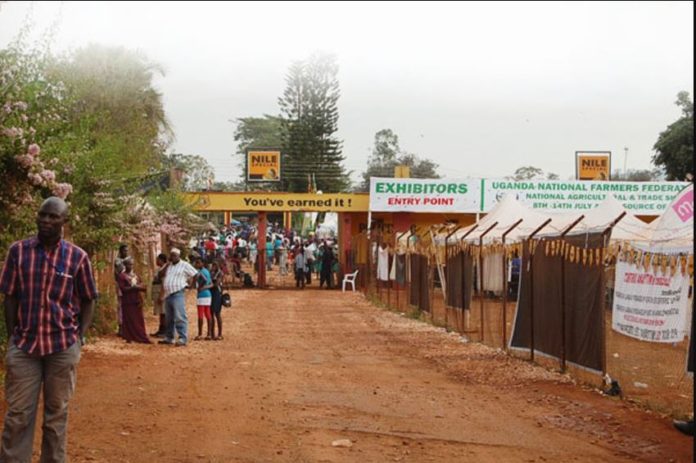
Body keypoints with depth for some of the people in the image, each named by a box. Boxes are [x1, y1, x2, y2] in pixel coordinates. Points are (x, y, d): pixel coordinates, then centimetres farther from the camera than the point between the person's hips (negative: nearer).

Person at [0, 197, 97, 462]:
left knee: (56, 414, 9)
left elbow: (88, 301, 7)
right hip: (23, 345, 0)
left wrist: (79, 337, -2)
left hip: (63, 347, 0)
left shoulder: (77, 257, -1)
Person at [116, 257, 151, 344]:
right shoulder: (122, 276, -1)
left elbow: (143, 287, 14)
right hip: (128, 302, -6)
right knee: (129, 320, -5)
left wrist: (139, 287, -8)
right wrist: (133, 288, -20)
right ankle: (129, 338, 0)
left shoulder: (135, 275, 18)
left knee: (139, 320, 4)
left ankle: (141, 338, 6)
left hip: (137, 301, 6)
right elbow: (122, 288, -13)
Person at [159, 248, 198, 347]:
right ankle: (169, 337, 21)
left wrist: (189, 283, -1)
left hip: (178, 294, -7)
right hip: (167, 294, 7)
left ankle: (183, 338, -14)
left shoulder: (184, 265, -1)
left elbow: (195, 274, 0)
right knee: (169, 318, 13)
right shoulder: (169, 266, 19)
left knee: (180, 317, -12)